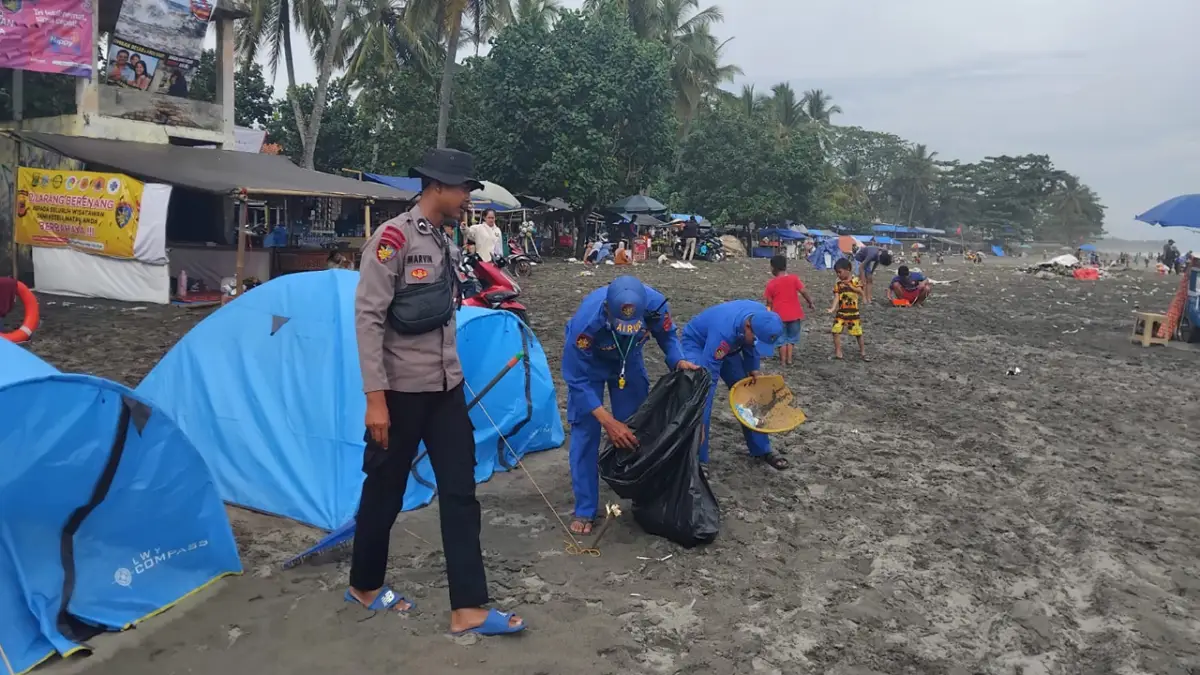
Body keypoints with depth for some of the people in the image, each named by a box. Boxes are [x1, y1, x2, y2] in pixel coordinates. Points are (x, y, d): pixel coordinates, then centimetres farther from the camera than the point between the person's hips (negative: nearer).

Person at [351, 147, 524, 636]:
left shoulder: (444, 244, 11)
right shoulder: (393, 237, -14)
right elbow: (368, 318, -18)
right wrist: (375, 397, -21)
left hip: (447, 388, 8)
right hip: (402, 390, -7)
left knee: (459, 492, 4)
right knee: (384, 491, 9)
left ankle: (468, 610, 10)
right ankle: (364, 586, 33)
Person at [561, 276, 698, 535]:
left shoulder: (656, 305, -35)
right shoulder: (586, 320, -43)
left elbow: (667, 336, -10)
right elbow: (577, 379, -31)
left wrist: (679, 361, -31)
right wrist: (607, 421, -37)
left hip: (629, 360, 3)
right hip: (589, 364, -3)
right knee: (585, 434, -6)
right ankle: (584, 511, 6)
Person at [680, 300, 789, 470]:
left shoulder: (763, 316, -23)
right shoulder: (724, 331, -44)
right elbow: (709, 373, -41)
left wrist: (753, 369, -1)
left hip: (728, 345, 7)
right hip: (696, 344, -7)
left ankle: (761, 450, 20)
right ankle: (697, 459, -12)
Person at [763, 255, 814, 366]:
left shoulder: (771, 283, -7)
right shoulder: (794, 278, -5)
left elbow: (769, 302, -3)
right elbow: (803, 292, -6)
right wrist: (811, 303, 7)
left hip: (779, 315, -1)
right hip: (794, 314, 1)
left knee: (782, 339, 12)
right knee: (792, 338, 17)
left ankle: (783, 361, 13)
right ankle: (789, 359, 13)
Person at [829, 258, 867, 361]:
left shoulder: (855, 280, -6)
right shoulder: (837, 283, -1)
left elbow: (861, 292, -18)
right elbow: (836, 297, -8)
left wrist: (850, 286, -26)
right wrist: (833, 308, -23)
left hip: (853, 312, -2)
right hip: (841, 312, 2)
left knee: (858, 333, 4)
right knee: (836, 331, -6)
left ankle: (863, 352, 21)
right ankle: (838, 353, 6)